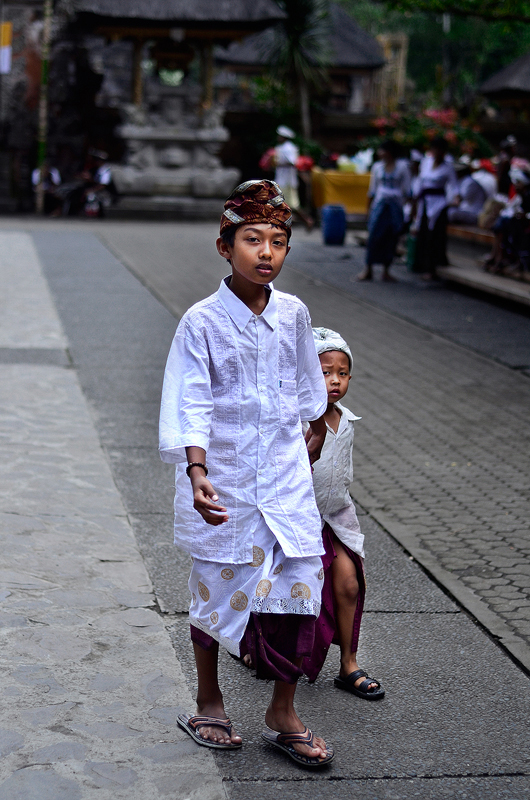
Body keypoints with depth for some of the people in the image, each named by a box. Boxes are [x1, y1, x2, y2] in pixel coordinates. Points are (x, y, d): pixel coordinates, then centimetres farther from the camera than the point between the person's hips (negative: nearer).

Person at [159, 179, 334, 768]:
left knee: (297, 586, 1)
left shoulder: (293, 315, 1)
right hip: (222, 480, -3)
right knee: (217, 591, 10)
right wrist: (197, 474, -30)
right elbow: (191, 406, -17)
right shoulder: (201, 322, -12)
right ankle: (209, 704, 31)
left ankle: (283, 714, 17)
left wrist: (317, 432, 31)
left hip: (285, 476, 3)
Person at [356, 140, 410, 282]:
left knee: (391, 238, 2)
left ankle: (386, 271, 10)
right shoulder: (377, 167, 9)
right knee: (373, 236, -7)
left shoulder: (402, 166, 1)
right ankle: (368, 270, -3)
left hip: (396, 206, -1)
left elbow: (407, 190, 2)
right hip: (379, 205, 1)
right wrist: (369, 207, 12)